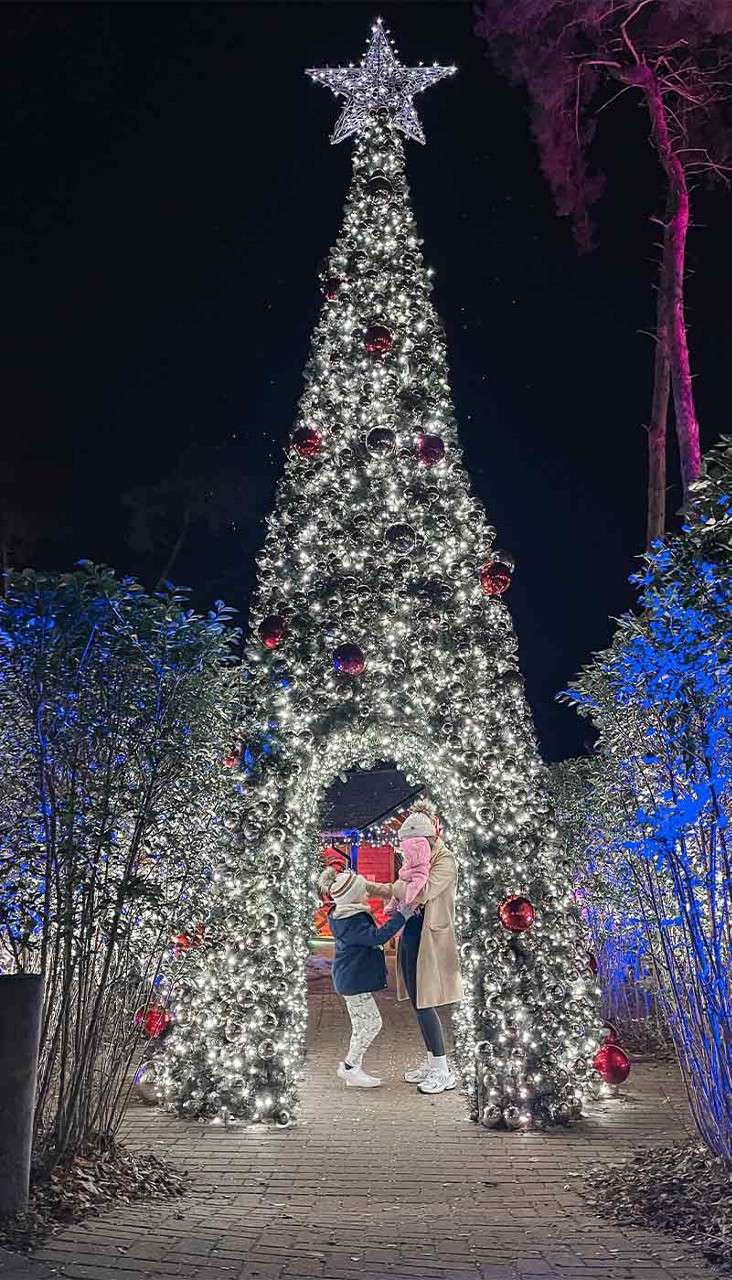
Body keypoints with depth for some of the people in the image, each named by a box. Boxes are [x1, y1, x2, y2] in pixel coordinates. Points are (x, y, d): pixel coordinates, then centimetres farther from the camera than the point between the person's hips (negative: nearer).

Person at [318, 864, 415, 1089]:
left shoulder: (343, 915, 8)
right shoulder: (352, 922, -25)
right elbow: (377, 936, -33)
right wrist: (401, 916, -30)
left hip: (351, 978, 11)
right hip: (354, 980, -11)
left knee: (361, 1024, 16)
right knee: (372, 1023, -3)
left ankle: (353, 1068, 23)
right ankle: (350, 1066, 7)